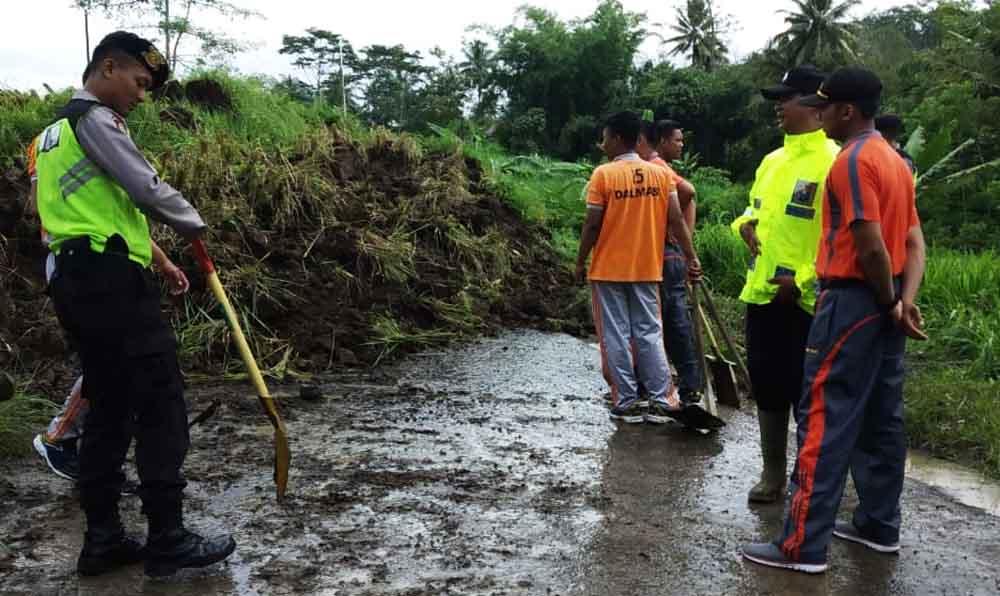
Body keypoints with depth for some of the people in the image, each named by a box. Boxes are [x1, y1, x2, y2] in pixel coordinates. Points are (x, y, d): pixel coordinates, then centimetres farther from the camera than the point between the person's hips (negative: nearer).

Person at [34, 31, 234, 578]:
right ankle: (167, 539, -2)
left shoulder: (55, 130, 25)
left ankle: (102, 539, 16)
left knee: (110, 406, 12)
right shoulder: (94, 118, -7)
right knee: (160, 401, -6)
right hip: (109, 278, -10)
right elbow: (147, 189, -15)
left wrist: (153, 256, 23)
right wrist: (195, 225, 3)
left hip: (74, 280, 10)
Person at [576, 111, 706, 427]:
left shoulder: (603, 174, -9)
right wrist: (691, 258, 5)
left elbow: (592, 225, -10)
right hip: (647, 269, 4)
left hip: (608, 270, -3)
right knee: (650, 333, 9)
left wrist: (580, 262, 1)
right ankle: (663, 401, 8)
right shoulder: (660, 173, 2)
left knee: (616, 336, 4)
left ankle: (626, 403, 8)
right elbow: (676, 220, -1)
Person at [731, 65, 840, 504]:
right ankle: (773, 473, 28)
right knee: (766, 386, 13)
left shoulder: (833, 161, -12)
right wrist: (746, 223, 5)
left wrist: (803, 281, -19)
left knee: (806, 392, 4)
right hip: (761, 294, 8)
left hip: (806, 300, -7)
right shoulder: (772, 160, 13)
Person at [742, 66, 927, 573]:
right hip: (883, 304, 10)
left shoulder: (853, 161, -15)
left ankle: (803, 545, -3)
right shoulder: (894, 160, 15)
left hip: (853, 302, -10)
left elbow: (870, 247, -21)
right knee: (880, 418, 15)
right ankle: (879, 525, 25)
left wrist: (888, 303, -8)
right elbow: (914, 240, 9)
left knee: (824, 419, -7)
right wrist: (904, 302, -2)